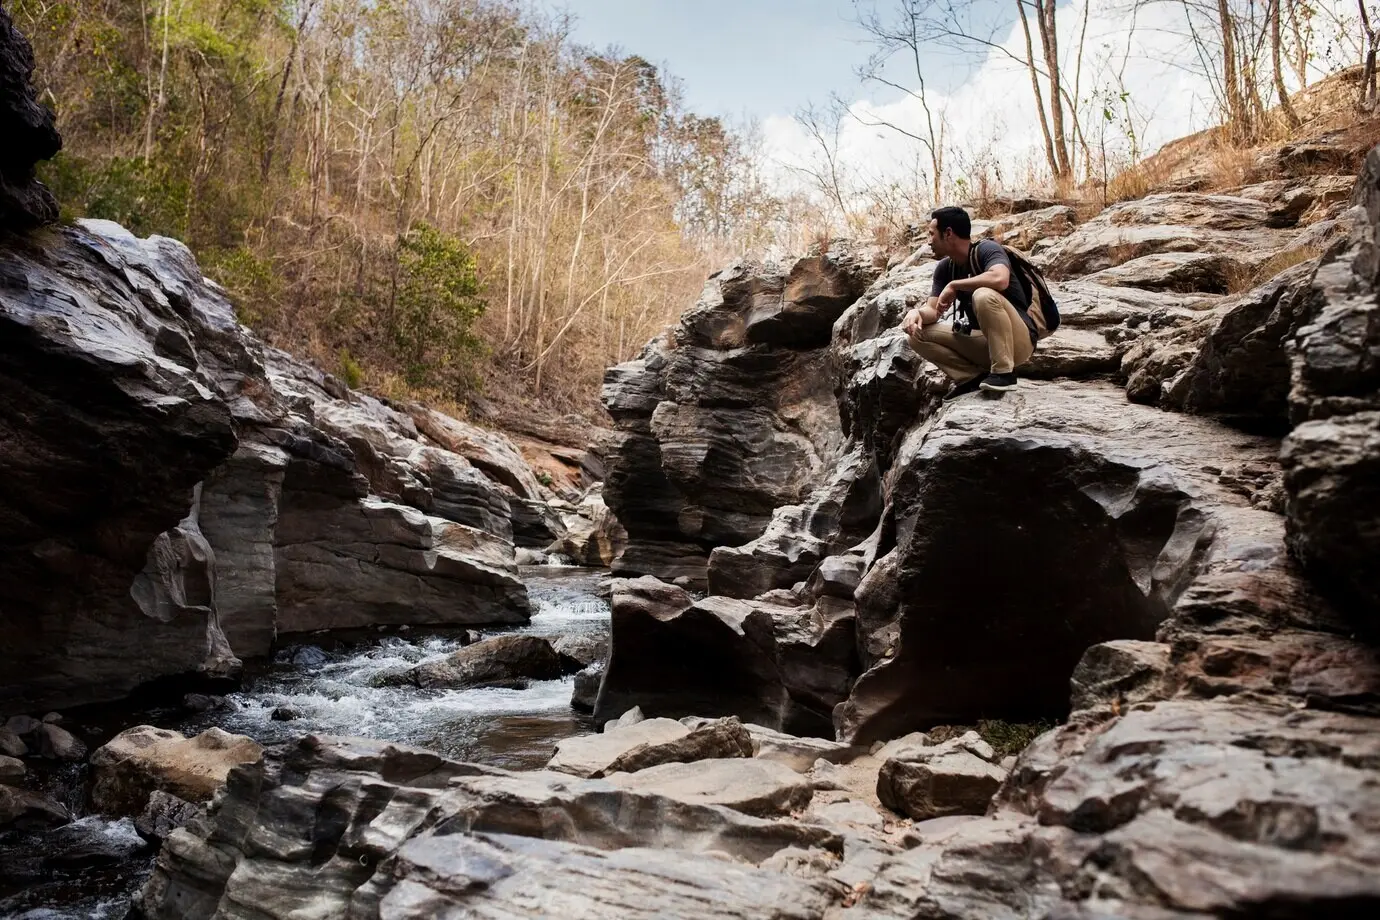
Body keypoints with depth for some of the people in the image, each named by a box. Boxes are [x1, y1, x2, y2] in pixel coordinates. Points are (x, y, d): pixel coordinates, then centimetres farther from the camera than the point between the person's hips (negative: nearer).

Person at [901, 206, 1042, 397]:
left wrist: (953, 285, -24)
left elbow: (1000, 279, -36)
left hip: (1018, 341, -7)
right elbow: (932, 310, 1)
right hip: (984, 342, 7)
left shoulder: (986, 249, -14)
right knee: (918, 333, -4)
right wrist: (917, 312, -24)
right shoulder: (945, 267, 7)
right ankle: (974, 377, -6)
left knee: (984, 295, -34)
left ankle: (1004, 373, -24)